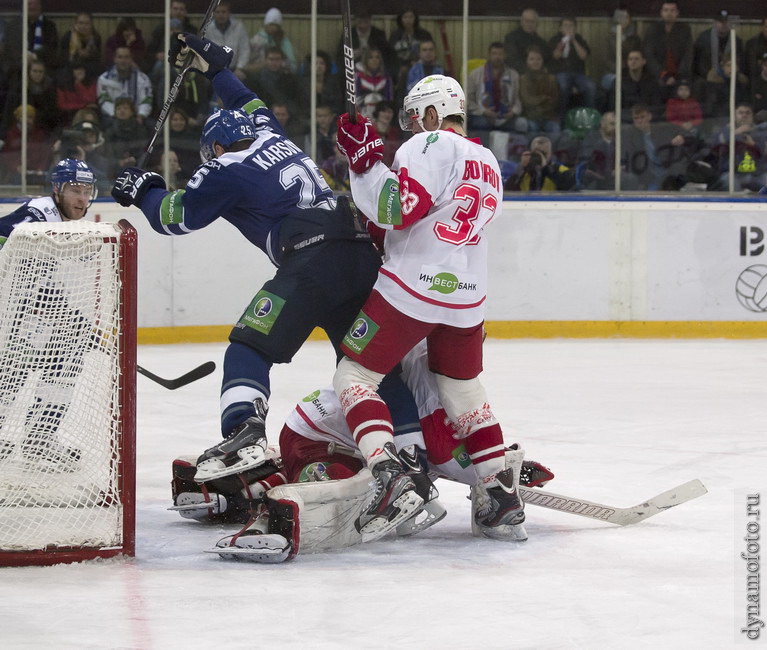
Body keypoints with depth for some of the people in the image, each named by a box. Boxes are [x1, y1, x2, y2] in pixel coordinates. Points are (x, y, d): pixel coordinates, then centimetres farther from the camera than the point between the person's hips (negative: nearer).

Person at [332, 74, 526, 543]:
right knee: (465, 391, 22)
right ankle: (502, 498, 18)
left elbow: (396, 209, -19)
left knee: (354, 377, 0)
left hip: (410, 290, -8)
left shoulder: (432, 145, -7)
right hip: (467, 297, 8)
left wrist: (365, 160, -12)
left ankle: (392, 482, -17)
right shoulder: (489, 164, 20)